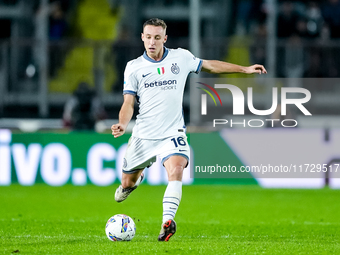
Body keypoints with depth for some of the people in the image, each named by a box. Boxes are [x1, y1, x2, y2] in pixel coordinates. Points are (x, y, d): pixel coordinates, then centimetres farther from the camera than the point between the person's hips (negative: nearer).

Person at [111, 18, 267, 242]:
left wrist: (245, 69, 18)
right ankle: (136, 179, 51)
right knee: (127, 184, 13)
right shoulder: (133, 67, -1)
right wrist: (123, 124, -22)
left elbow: (210, 65, 17)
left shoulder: (181, 57, 1)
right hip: (143, 135, 1)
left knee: (176, 171, -29)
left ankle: (167, 222, -34)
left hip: (172, 133, -1)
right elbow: (129, 103, -2)